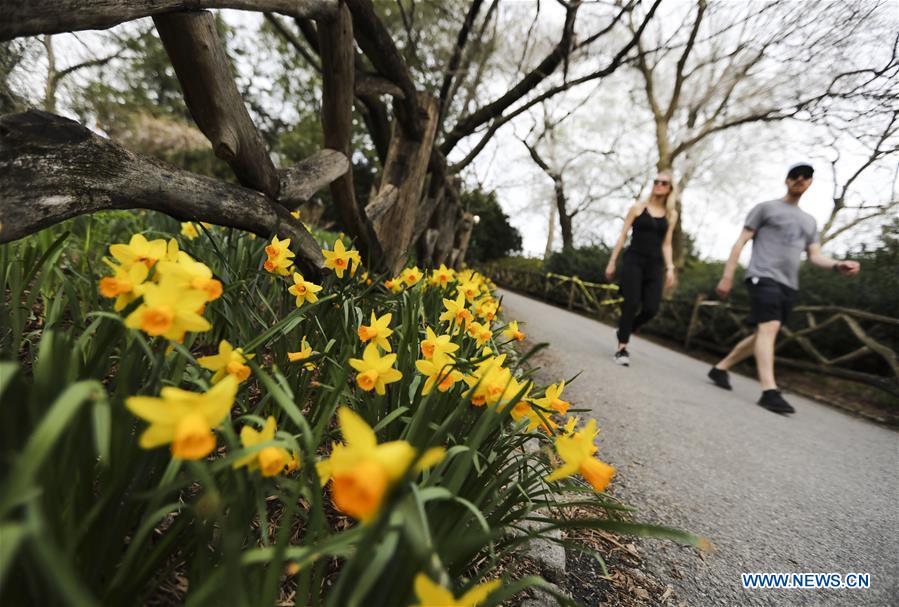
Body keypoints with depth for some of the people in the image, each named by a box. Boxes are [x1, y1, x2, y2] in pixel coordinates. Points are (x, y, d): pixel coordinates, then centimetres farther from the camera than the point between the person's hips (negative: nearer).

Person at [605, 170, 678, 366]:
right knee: (631, 305, -9)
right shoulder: (638, 207, 4)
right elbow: (623, 236, 3)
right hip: (633, 261, -3)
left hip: (655, 265, 3)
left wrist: (669, 268, 4)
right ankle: (622, 348, 1)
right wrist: (612, 262, 0)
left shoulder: (671, 214, 13)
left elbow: (666, 244, 14)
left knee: (651, 309, -6)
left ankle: (623, 332, 21)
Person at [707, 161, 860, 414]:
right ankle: (769, 391, -27)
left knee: (762, 334, 8)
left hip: (789, 285, 7)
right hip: (764, 277, -7)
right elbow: (740, 242, 1)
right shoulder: (765, 208, 8)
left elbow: (815, 255, 17)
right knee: (769, 328, -21)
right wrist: (727, 276, -8)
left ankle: (720, 368, 20)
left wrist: (838, 265, -6)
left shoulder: (810, 221, 25)